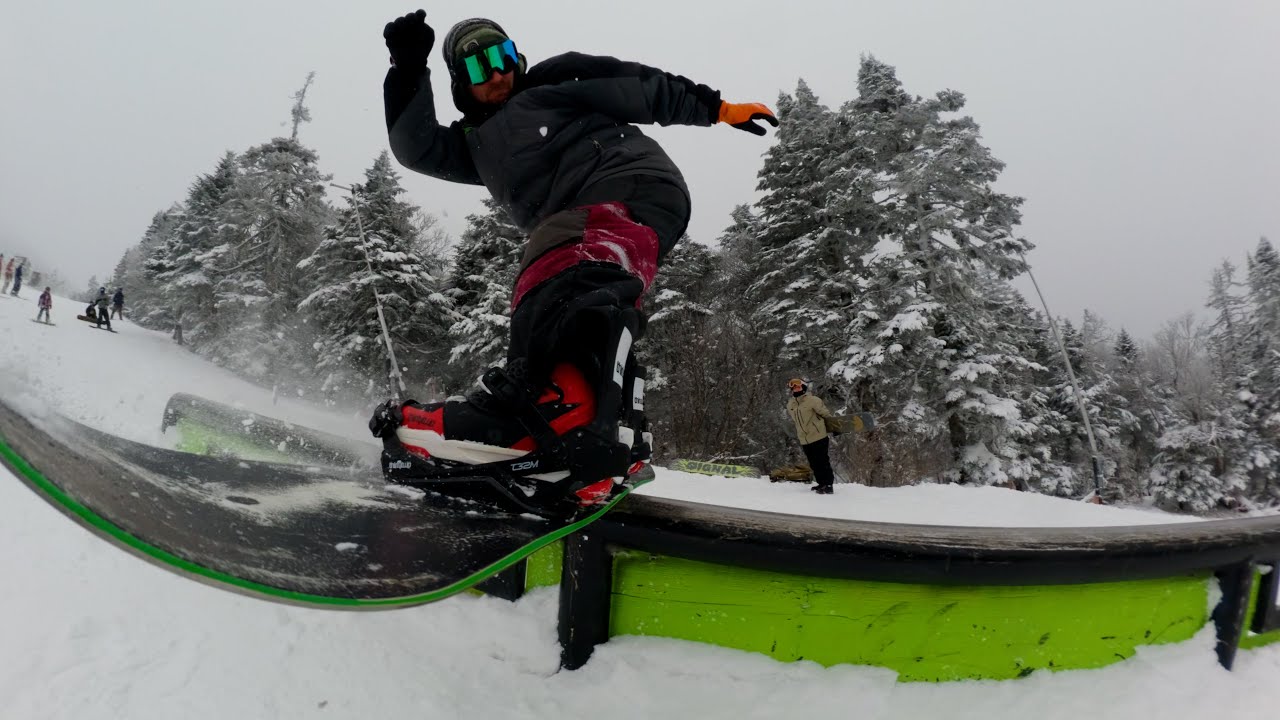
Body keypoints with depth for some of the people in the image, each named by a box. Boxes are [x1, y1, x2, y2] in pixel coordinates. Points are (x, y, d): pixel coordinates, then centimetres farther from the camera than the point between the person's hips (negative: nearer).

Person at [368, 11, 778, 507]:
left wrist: (717, 108, 19)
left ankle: (561, 403, -53)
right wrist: (408, 71, 1)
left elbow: (644, 89, 18)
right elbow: (416, 147, 12)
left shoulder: (555, 81, 16)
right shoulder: (477, 142, 28)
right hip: (573, 233, 7)